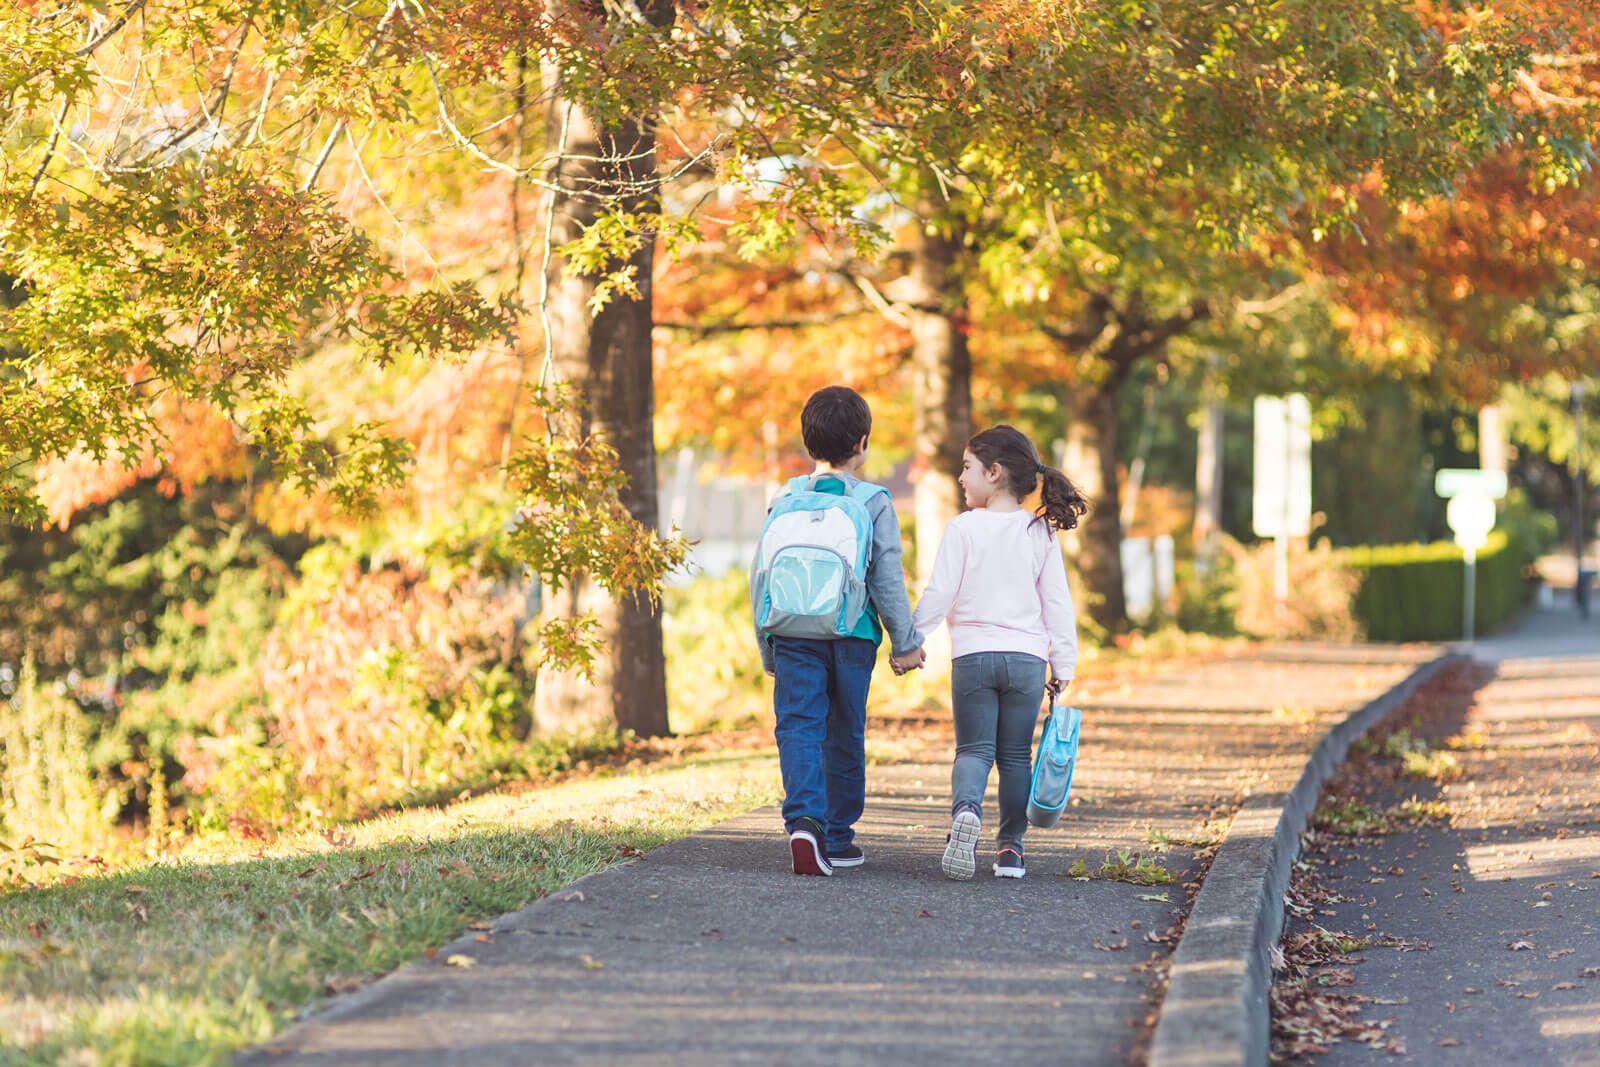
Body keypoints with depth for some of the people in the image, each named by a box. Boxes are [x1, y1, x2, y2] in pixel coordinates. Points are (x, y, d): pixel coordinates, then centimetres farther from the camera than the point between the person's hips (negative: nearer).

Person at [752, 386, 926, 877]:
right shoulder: (873, 503, -1)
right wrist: (905, 643, 9)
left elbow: (761, 575, 8)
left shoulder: (785, 501, 6)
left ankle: (804, 819, -28)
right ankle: (838, 837, 19)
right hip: (853, 636, 0)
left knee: (798, 727, -5)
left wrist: (768, 648, 18)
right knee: (845, 735, 12)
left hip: (793, 634, 0)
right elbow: (887, 579, -1)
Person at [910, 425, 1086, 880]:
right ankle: (1010, 847, 9)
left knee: (974, 748, 3)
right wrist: (1063, 665, 10)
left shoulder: (964, 528, -5)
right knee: (1016, 756, 10)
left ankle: (965, 809, -26)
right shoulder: (1040, 533, 4)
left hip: (972, 655, -2)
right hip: (1026, 658, 2)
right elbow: (1058, 603, 5)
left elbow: (938, 594, -6)